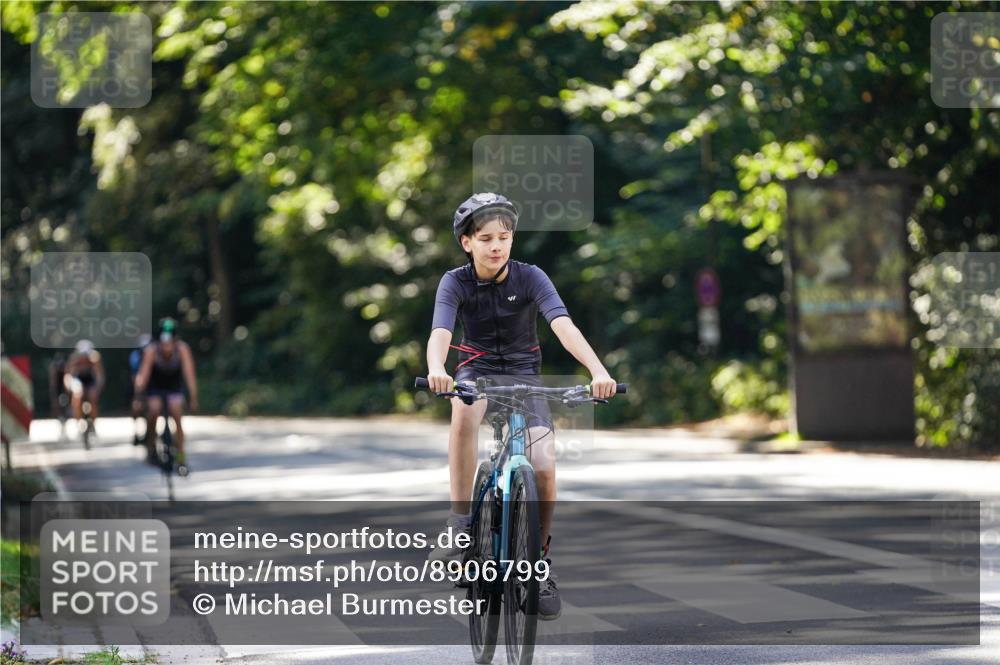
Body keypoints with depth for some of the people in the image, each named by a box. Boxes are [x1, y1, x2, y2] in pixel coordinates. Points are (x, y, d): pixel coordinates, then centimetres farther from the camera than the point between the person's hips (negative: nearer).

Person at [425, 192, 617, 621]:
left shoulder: (530, 278, -12)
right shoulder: (456, 283, -11)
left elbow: (564, 326, -27)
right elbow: (440, 332, -28)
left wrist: (598, 370, -45)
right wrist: (436, 369, -52)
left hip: (523, 372, 1)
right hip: (477, 370, -1)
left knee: (544, 467, -20)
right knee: (465, 410, -39)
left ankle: (540, 559, 3)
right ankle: (460, 525, -32)